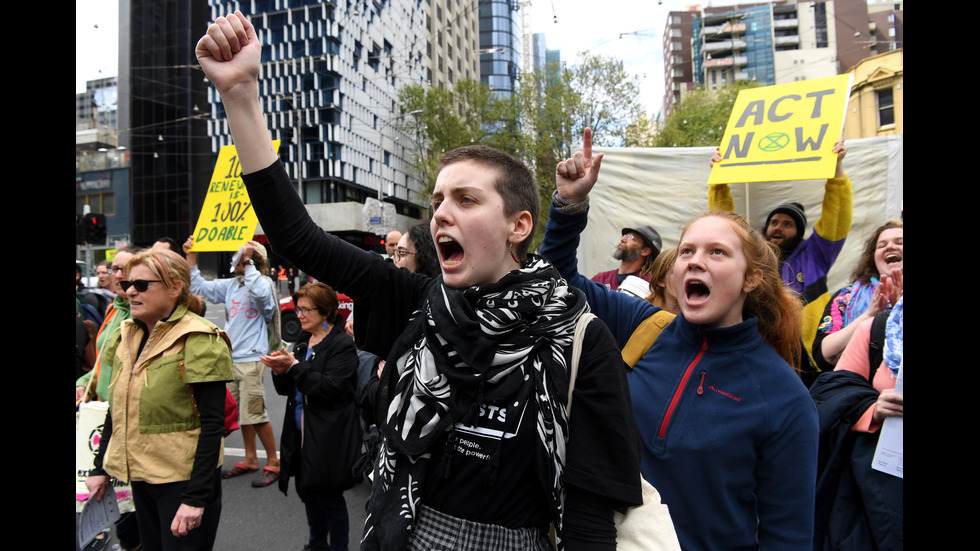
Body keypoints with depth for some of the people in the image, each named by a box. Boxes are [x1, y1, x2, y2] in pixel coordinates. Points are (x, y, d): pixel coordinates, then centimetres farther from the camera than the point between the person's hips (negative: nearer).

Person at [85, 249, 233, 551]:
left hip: (182, 480, -7)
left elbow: (212, 424, -20)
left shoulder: (198, 340, -17)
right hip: (139, 477, 7)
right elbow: (117, 408, 15)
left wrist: (196, 498, -22)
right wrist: (101, 468, 14)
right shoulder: (127, 335, 6)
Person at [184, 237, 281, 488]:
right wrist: (191, 257, 10)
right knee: (241, 413, 15)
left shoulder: (264, 283, -9)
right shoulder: (230, 285, 12)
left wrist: (247, 261, -27)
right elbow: (200, 287, 15)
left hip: (251, 359, -8)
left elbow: (260, 293, -31)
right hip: (231, 358, 8)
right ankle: (250, 459, 28)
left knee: (255, 414, -5)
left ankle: (273, 462, 8)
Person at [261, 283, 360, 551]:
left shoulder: (342, 345, -12)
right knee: (308, 493, 17)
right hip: (301, 434, 8)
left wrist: (294, 366, -21)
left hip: (328, 438, -8)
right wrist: (280, 371, -7)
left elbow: (329, 387, -22)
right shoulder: (302, 345, 12)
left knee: (330, 498, 3)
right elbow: (287, 389, 13)